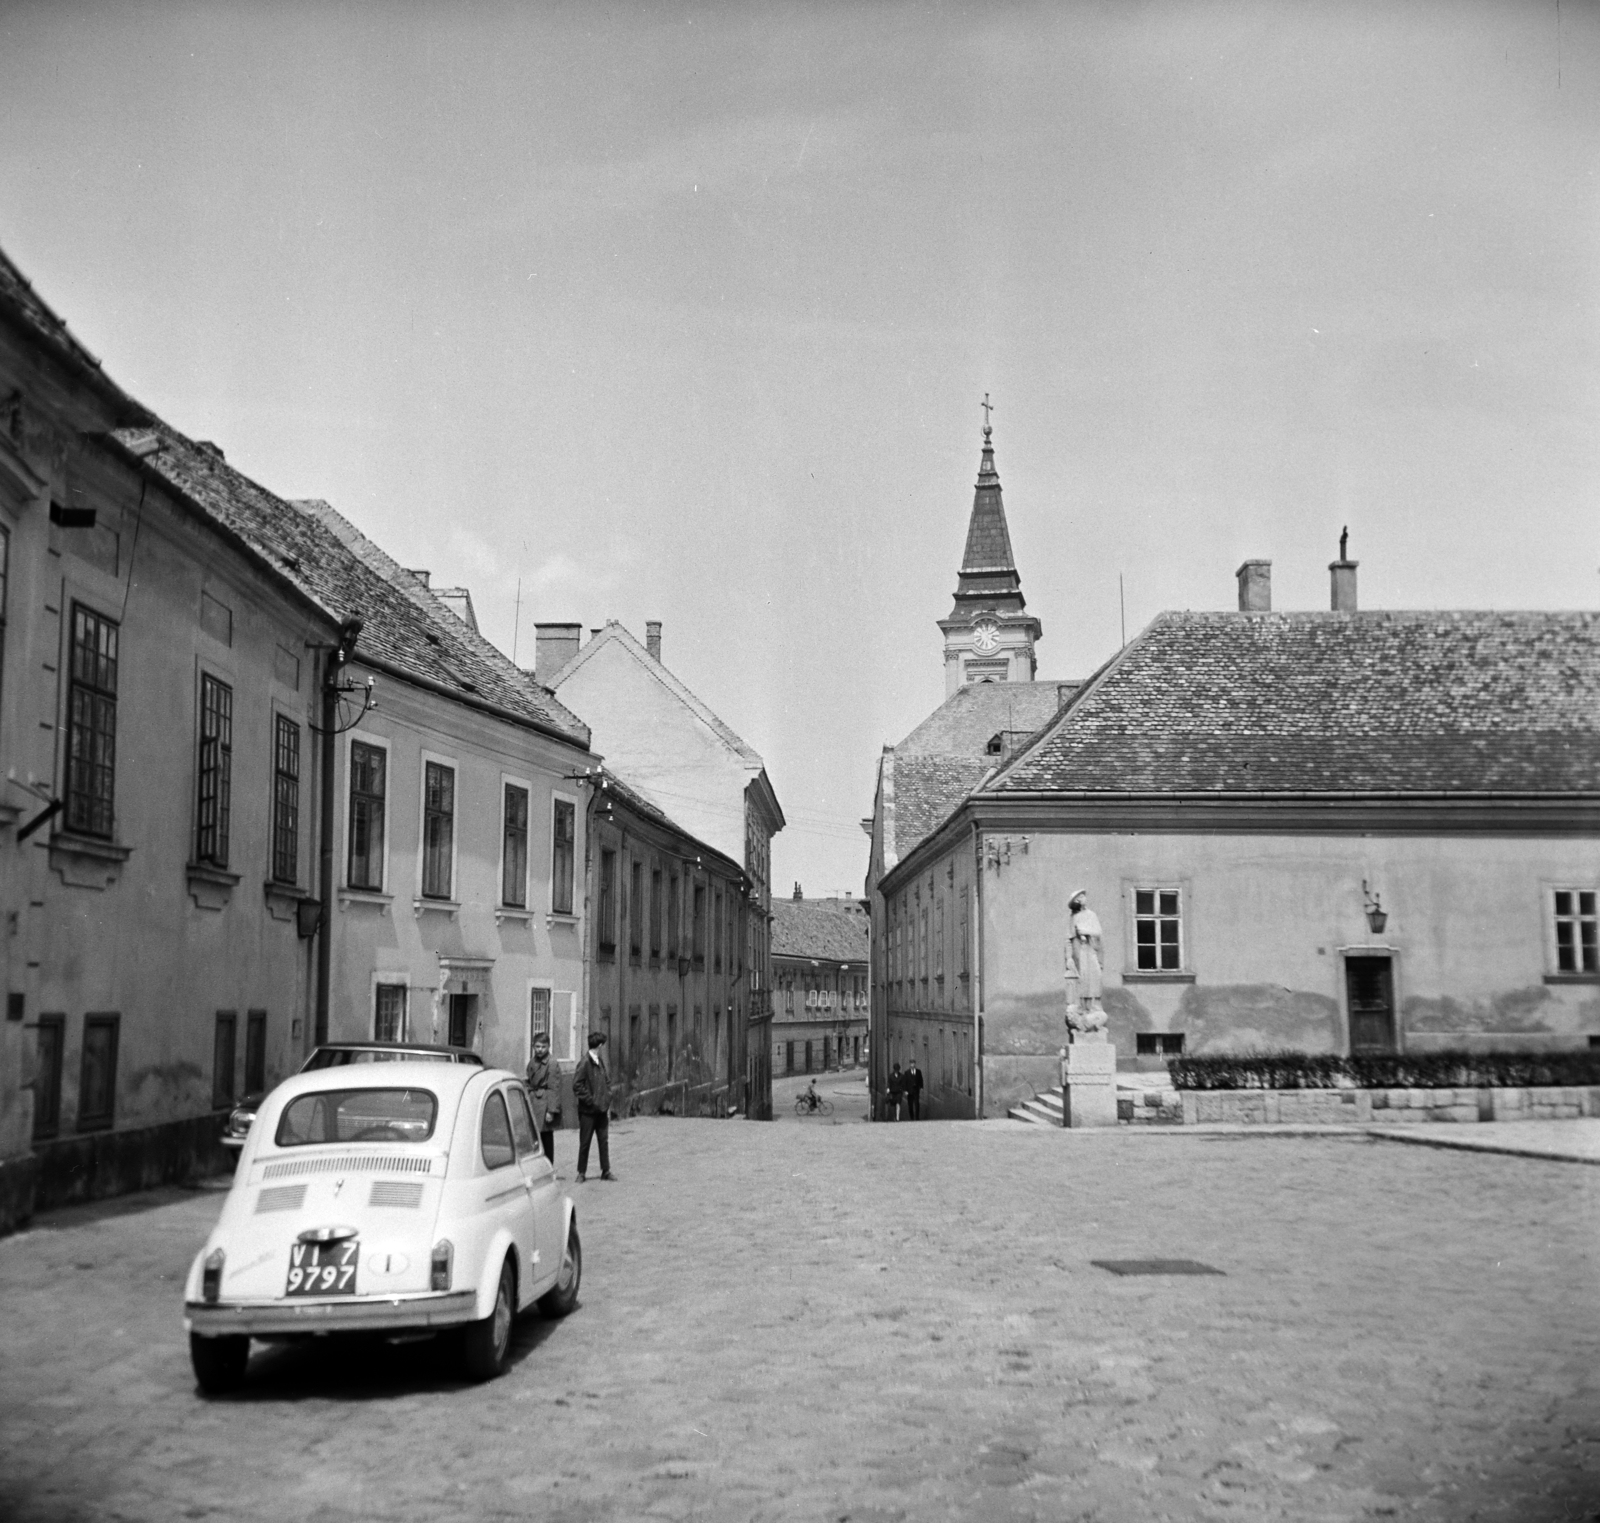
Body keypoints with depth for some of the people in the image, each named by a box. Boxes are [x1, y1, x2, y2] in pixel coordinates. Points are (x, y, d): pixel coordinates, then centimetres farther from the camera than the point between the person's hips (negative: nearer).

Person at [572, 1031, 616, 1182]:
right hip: (588, 1111, -6)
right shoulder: (585, 1063, -15)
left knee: (604, 1140, 10)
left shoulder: (601, 1062, 8)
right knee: (584, 1142, 4)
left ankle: (606, 1170, 18)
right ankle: (581, 1172, 15)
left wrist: (607, 1102, 9)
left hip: (601, 1110, 6)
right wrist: (591, 1100, -15)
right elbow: (577, 1086, -17)